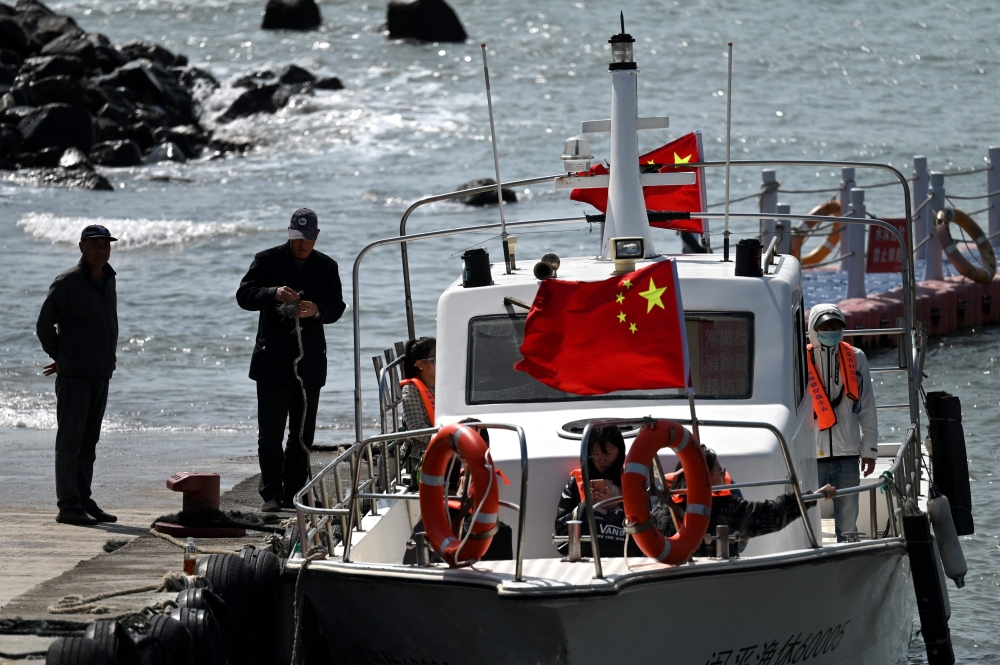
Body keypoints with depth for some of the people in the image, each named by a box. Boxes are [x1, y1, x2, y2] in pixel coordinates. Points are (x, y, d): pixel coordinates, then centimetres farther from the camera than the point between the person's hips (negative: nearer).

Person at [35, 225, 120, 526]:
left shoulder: (107, 280, 13)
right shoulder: (68, 283, -9)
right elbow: (44, 325, -6)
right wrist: (61, 358, 2)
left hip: (101, 375, 7)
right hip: (74, 376, -7)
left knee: (88, 442, 10)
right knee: (70, 441, -6)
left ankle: (83, 500, 15)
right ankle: (68, 505, -7)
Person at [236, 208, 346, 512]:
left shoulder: (327, 267, 10)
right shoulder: (267, 260, 2)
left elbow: (337, 307, 8)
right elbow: (244, 295, -4)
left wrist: (317, 310, -15)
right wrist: (274, 294, -22)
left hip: (310, 361, 3)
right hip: (272, 359, -3)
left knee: (303, 433, 6)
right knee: (270, 432, -6)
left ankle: (294, 493, 12)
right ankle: (272, 495, -4)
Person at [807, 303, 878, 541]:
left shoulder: (855, 359, 8)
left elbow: (867, 408, 12)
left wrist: (869, 449, 9)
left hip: (847, 455, 2)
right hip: (811, 456, -2)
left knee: (848, 522, 5)